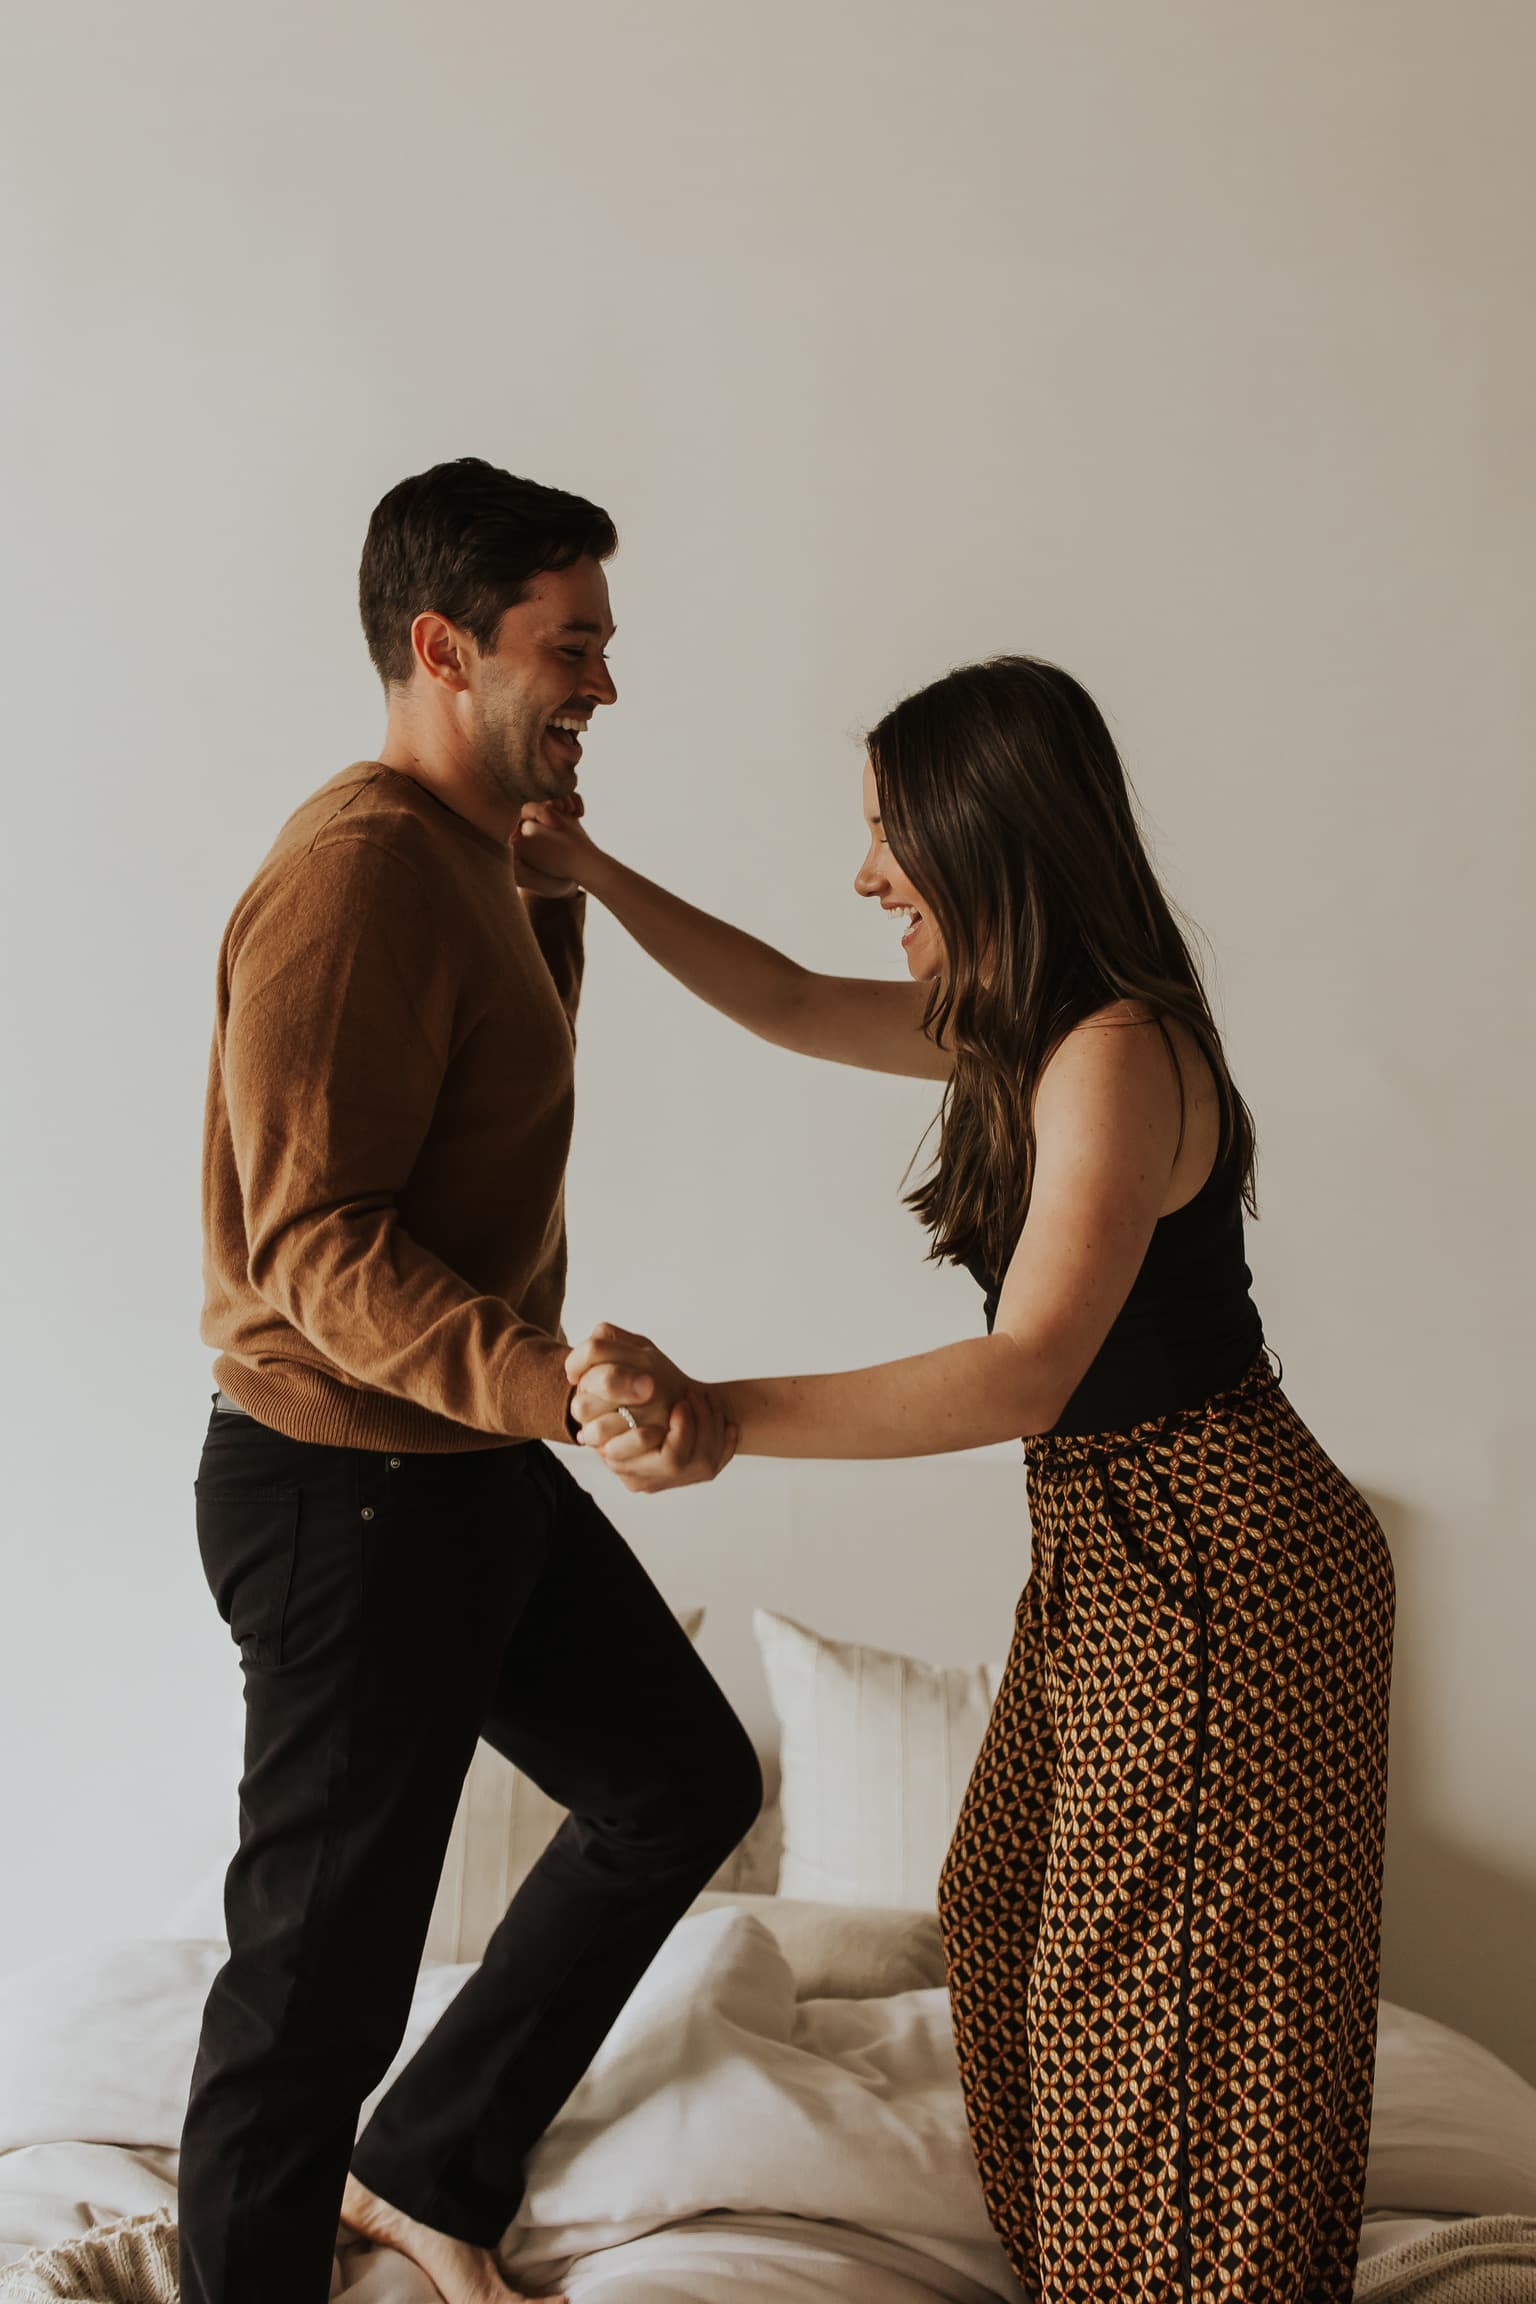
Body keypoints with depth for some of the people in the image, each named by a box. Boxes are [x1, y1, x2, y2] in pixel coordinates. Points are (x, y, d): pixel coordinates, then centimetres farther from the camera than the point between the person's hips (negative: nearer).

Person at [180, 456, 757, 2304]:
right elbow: (316, 1249, -27)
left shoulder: (469, 854, 10)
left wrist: (554, 872, 14)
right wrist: (555, 1384, -41)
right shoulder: (358, 869, -21)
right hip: (345, 1491, -10)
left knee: (683, 1779, 20)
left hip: (475, 1463, 10)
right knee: (325, 1957, 2)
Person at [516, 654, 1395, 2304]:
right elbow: (793, 1006, 22)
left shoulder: (1116, 1053, -23)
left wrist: (715, 1414, -40)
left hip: (1211, 1570, -10)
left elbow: (1025, 1376, -33)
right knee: (1019, 1924, 21)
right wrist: (596, 877, 18)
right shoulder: (1020, 1033, 7)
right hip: (1109, 1549, 10)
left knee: (1173, 2010, 1)